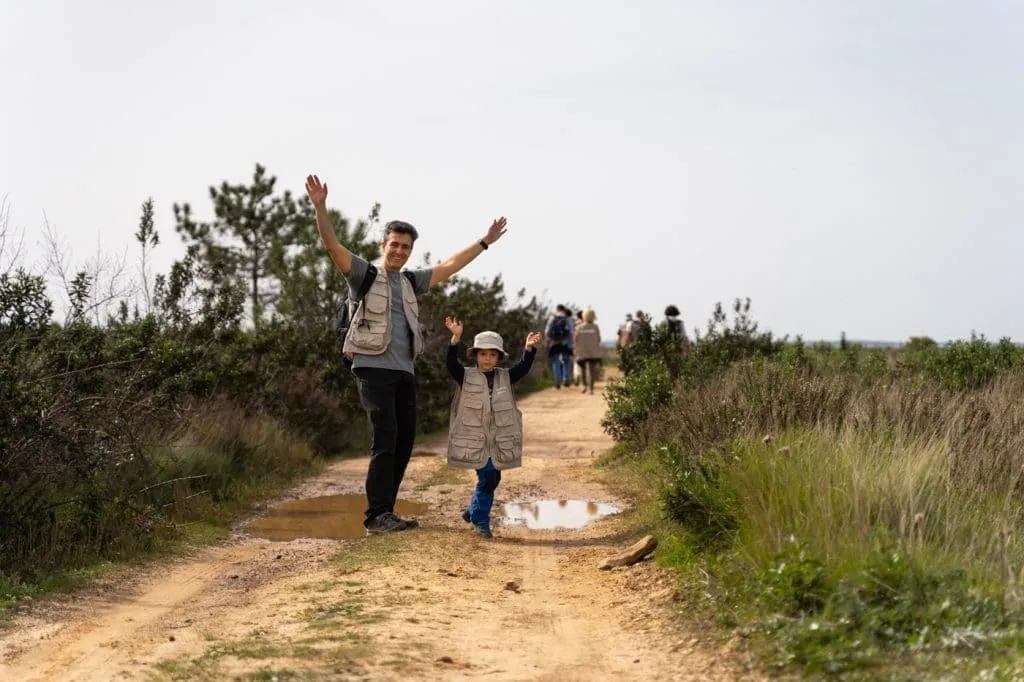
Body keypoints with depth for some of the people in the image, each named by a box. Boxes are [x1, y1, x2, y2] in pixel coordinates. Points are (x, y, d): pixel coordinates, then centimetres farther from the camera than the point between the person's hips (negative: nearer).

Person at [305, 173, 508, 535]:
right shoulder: (364, 274, 2)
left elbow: (450, 265, 24)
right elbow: (332, 245, -11)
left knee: (404, 442, 5)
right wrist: (320, 207, -25)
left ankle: (384, 514, 14)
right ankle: (377, 517, -13)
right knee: (385, 440, -15)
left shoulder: (411, 282, 18)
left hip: (404, 372, 7)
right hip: (374, 369, -7)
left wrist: (485, 241, 25)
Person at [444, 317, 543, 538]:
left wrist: (529, 348, -22)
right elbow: (451, 363, -15)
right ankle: (479, 518, 5)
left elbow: (523, 368, -5)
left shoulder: (505, 377, 8)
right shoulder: (466, 377, 0)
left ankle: (474, 512, 28)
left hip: (499, 441, 4)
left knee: (492, 478, 8)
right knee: (488, 477, -10)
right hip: (474, 440, -4)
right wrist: (456, 338, -29)